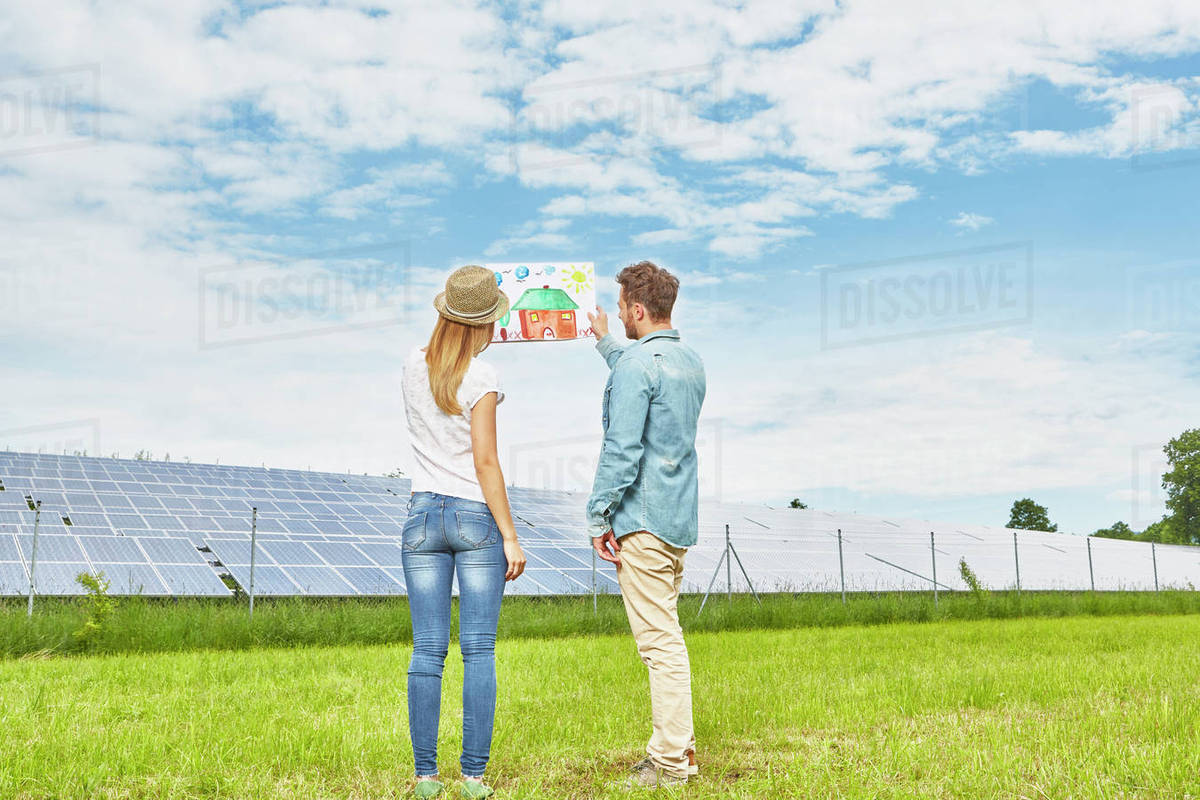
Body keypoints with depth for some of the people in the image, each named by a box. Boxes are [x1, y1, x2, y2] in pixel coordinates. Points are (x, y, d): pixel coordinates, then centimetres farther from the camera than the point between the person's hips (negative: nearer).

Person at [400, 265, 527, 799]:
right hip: (477, 516, -4)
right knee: (479, 651, 2)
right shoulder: (480, 377, -10)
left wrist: (455, 329, 43)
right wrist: (509, 536, -8)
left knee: (427, 651, 5)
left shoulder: (413, 367, 5)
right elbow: (485, 463, -12)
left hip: (424, 515, 5)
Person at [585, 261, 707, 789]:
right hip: (681, 518, 9)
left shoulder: (637, 362, -13)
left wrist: (598, 515, -12)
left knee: (660, 642, -5)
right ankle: (679, 745, 21)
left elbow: (621, 448, -18)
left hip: (642, 519, -9)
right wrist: (605, 343, 47)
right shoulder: (692, 363, 15)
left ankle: (669, 764, 0)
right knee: (666, 636, 16)